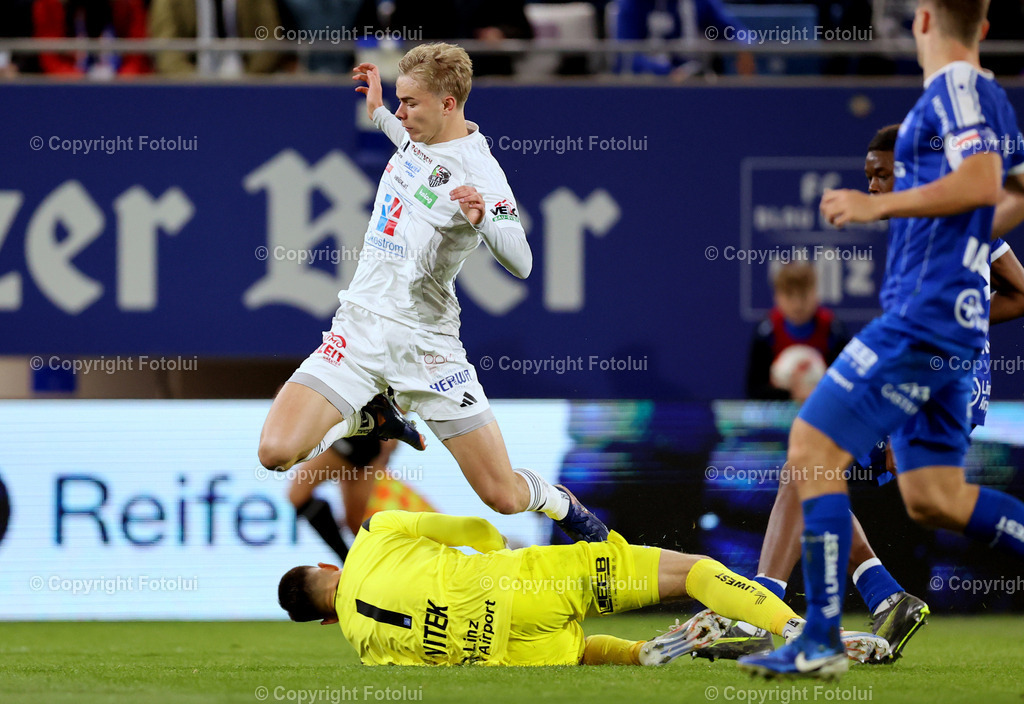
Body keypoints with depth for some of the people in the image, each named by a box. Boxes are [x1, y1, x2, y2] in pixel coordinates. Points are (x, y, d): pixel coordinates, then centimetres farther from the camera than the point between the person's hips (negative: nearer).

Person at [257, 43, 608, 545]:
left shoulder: (480, 173, -14)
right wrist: (377, 110, 31)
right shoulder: (420, 136, 7)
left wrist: (482, 219, -40)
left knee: (503, 496, -6)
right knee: (276, 452, -16)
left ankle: (563, 507, 32)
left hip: (426, 343, -5)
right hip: (359, 328, 5)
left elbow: (520, 264, -24)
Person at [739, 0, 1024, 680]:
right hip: (954, 321, 10)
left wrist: (880, 205, -19)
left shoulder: (955, 89, -10)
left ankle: (821, 641, -9)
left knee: (812, 448, -8)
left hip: (923, 316, -10)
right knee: (933, 498, 10)